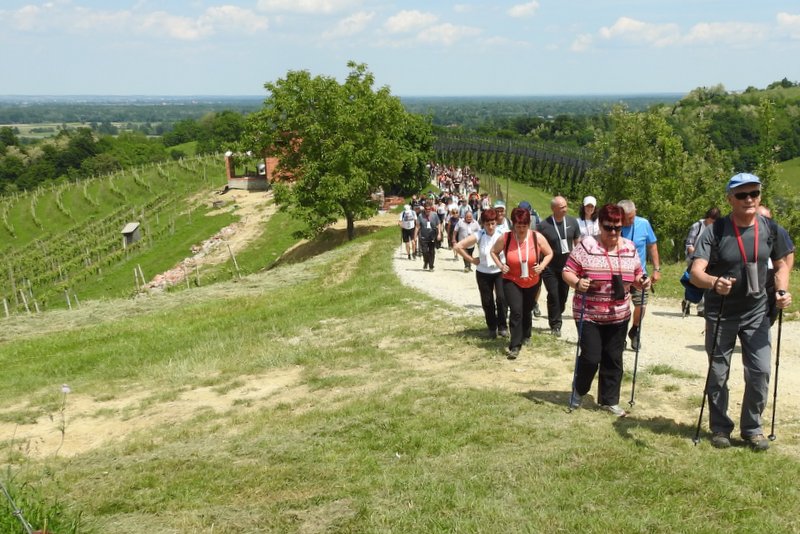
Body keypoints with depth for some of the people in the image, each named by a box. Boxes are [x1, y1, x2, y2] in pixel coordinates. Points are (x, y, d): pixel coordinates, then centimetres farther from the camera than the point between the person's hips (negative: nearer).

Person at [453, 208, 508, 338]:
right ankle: (492, 328, 23)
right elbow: (458, 246, -14)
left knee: (501, 298, -15)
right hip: (483, 273, 1)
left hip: (500, 272, -1)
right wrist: (472, 260, -11)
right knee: (487, 302, 6)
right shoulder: (478, 236, -13)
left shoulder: (502, 235, -12)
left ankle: (502, 326, 1)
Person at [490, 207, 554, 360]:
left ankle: (525, 336, 48)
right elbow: (494, 252, 2)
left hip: (531, 282, 2)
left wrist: (541, 266, -16)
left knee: (527, 311, 21)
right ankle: (515, 346, -10)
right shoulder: (505, 238, -16)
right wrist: (501, 265, -12)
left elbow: (549, 253, 0)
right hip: (511, 281, -2)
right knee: (516, 311, -18)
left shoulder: (537, 237, -15)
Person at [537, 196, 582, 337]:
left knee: (563, 295, 11)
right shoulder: (543, 226, -14)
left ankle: (556, 318, 30)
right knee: (553, 295, -5)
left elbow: (577, 242, 8)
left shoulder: (572, 222, -3)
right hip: (550, 268, -3)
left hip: (567, 266, 4)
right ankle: (555, 325, 6)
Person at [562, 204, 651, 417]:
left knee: (613, 359, 9)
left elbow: (637, 275, 15)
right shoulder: (586, 245, -9)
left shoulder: (630, 248, 5)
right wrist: (577, 283, -29)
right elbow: (567, 272, -9)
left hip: (618, 316, 4)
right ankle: (578, 390, 23)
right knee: (590, 358, -5)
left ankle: (609, 400, 24)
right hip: (589, 315, -4)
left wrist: (642, 282, -7)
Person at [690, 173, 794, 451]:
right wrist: (714, 282, -46)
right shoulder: (715, 232, -16)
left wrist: (782, 290, -9)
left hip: (756, 312, 2)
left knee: (760, 372, 0)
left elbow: (781, 264, 9)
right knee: (718, 374, 8)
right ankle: (720, 427, 25)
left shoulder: (770, 229, -6)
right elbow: (696, 272, -25)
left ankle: (752, 428, 20)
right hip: (720, 313, -2)